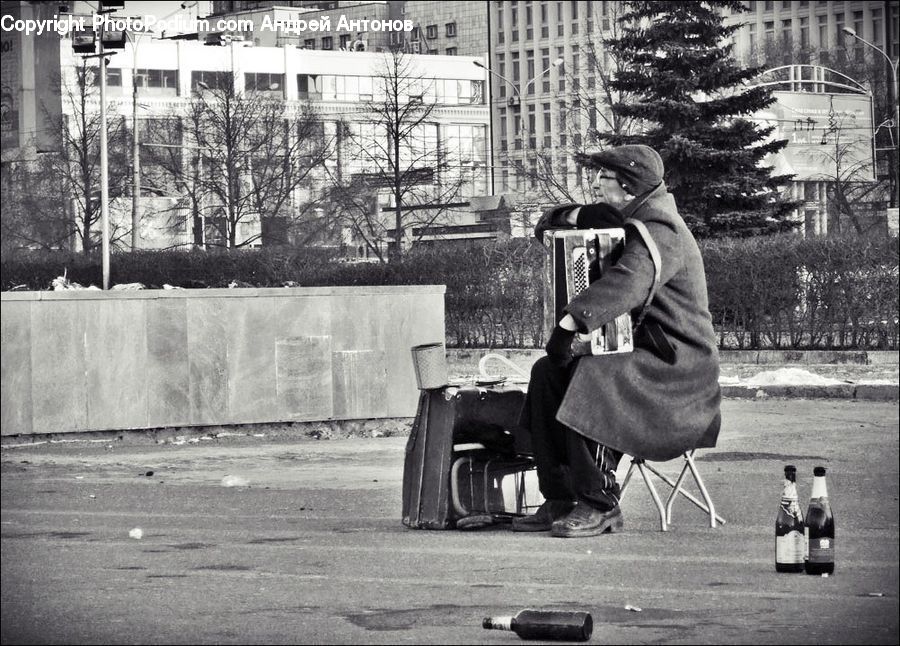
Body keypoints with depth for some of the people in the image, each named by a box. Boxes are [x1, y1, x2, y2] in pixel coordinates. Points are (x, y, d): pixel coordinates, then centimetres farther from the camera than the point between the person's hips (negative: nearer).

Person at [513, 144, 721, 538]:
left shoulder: (660, 231, -17)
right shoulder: (615, 222, 15)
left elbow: (628, 282, -36)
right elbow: (546, 229, 18)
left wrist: (569, 323, -43)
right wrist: (578, 216, -5)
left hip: (678, 364, -9)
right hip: (637, 351, 9)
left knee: (590, 377, -32)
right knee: (547, 373, -6)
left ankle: (600, 506, -26)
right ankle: (559, 500, -8)